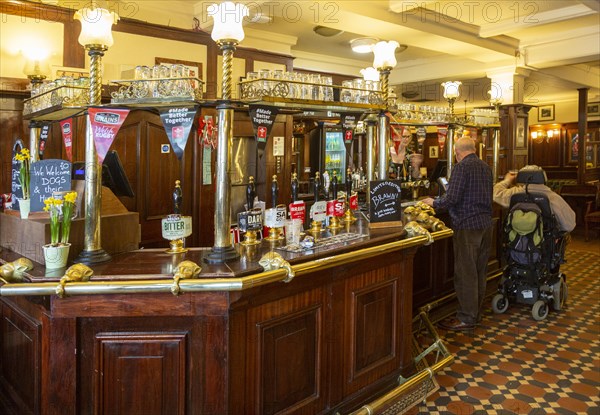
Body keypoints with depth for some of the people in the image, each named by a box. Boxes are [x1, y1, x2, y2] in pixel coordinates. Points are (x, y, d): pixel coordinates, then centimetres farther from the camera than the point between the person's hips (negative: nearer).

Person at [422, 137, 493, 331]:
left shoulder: (462, 167, -13)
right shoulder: (486, 167, 12)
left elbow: (451, 199, -19)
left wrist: (434, 202, -1)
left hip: (467, 225, -8)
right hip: (485, 224, 9)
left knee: (466, 273, -2)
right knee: (480, 271, 15)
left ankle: (466, 319, 5)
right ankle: (476, 313, 26)